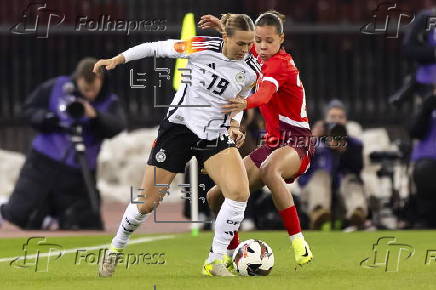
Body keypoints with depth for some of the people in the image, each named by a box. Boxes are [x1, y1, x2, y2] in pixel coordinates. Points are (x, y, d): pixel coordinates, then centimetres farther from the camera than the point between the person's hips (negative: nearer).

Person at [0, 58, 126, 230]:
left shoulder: (109, 103, -3)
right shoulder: (56, 88, -1)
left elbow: (117, 126, -21)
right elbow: (30, 108, 6)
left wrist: (95, 116, -38)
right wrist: (45, 119, -14)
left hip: (78, 175, 1)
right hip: (43, 164, -1)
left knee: (89, 226, 0)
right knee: (19, 216, -8)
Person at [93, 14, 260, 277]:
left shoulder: (251, 71, -7)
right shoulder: (202, 48, -16)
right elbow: (156, 47, -3)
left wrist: (234, 125, -6)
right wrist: (117, 59, -5)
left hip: (216, 136, 2)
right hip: (179, 125, -2)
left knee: (240, 192, -22)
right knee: (147, 203, 2)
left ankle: (215, 261, -11)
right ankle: (116, 249, 30)